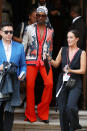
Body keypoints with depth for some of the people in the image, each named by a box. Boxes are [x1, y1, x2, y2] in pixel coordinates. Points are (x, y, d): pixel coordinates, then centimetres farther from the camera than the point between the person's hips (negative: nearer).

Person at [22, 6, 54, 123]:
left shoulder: (50, 30, 12)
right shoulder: (29, 29, 7)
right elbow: (24, 45, 8)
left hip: (45, 61, 1)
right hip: (31, 60, -1)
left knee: (49, 83, -17)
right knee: (30, 85, -9)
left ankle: (43, 113, -4)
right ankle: (30, 115, 3)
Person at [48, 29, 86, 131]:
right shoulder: (63, 50, 7)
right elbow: (56, 64, 13)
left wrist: (71, 71, -18)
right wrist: (50, 59, -6)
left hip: (75, 83, -4)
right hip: (62, 82, 4)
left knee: (70, 106, -20)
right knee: (62, 108, 3)